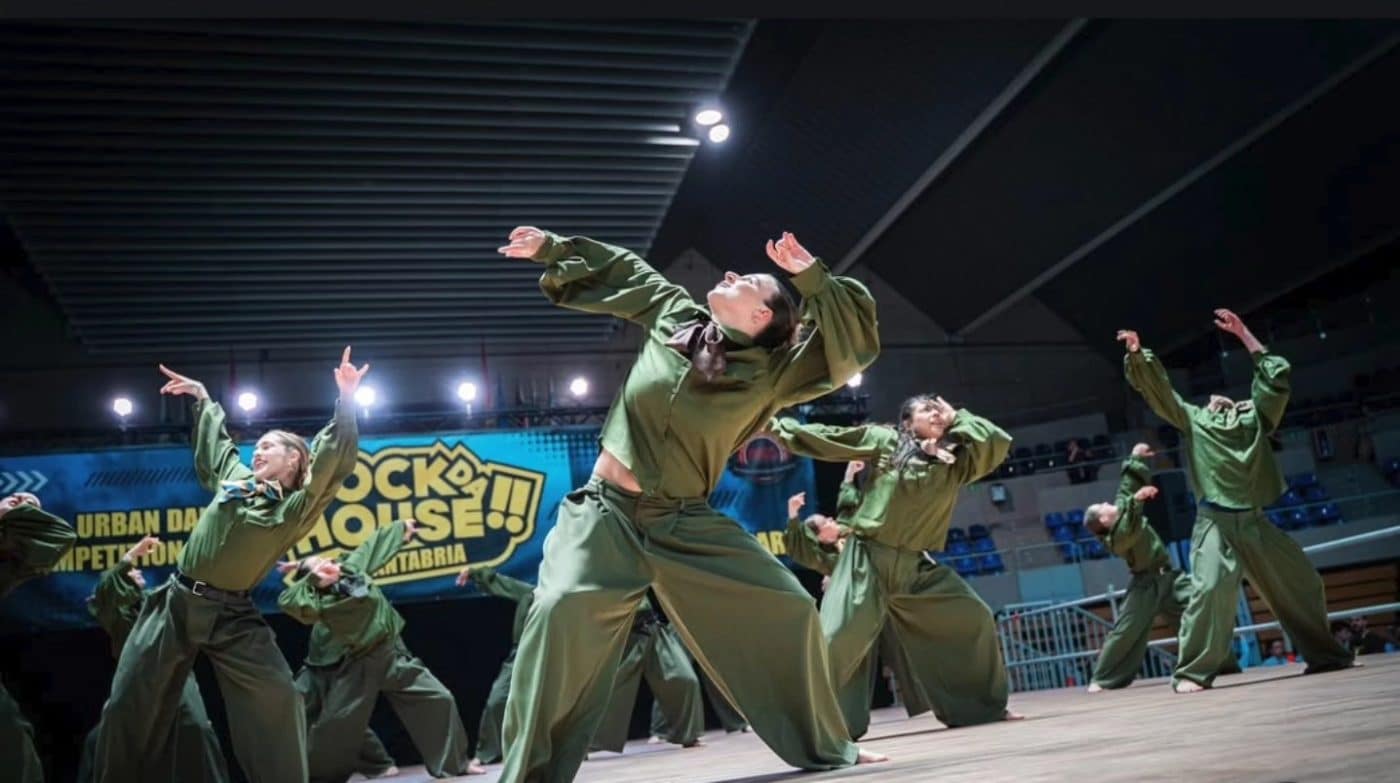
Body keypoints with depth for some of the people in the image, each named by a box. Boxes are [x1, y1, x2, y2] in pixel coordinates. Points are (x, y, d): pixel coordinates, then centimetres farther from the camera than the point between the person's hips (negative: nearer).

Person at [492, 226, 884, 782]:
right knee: (563, 609, -27)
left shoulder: (769, 374, -3)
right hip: (606, 512, 0)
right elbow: (625, 269, 18)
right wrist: (549, 247, 21)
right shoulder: (674, 314, 3)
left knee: (787, 609, -3)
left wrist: (811, 277, -17)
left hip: (687, 522, 1)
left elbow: (853, 343, -7)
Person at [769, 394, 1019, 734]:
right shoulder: (884, 441, -2)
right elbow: (826, 438, -1)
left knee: (974, 620, 5)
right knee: (838, 641, -15)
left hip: (918, 566, 5)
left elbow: (998, 443, -1)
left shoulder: (954, 462, 7)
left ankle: (986, 705, 22)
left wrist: (957, 419, 3)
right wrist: (777, 426, -2)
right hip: (868, 559, -4)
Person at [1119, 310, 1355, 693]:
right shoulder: (1192, 419, 12)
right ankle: (1192, 671, -16)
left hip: (1254, 521, 4)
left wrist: (1243, 333, 13)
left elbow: (1276, 375, 14)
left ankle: (1323, 652, 33)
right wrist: (1137, 354, -11)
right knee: (1211, 588, -21)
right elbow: (1158, 389, 4)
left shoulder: (1253, 420, 17)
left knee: (1300, 583, 12)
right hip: (1215, 522, -4)